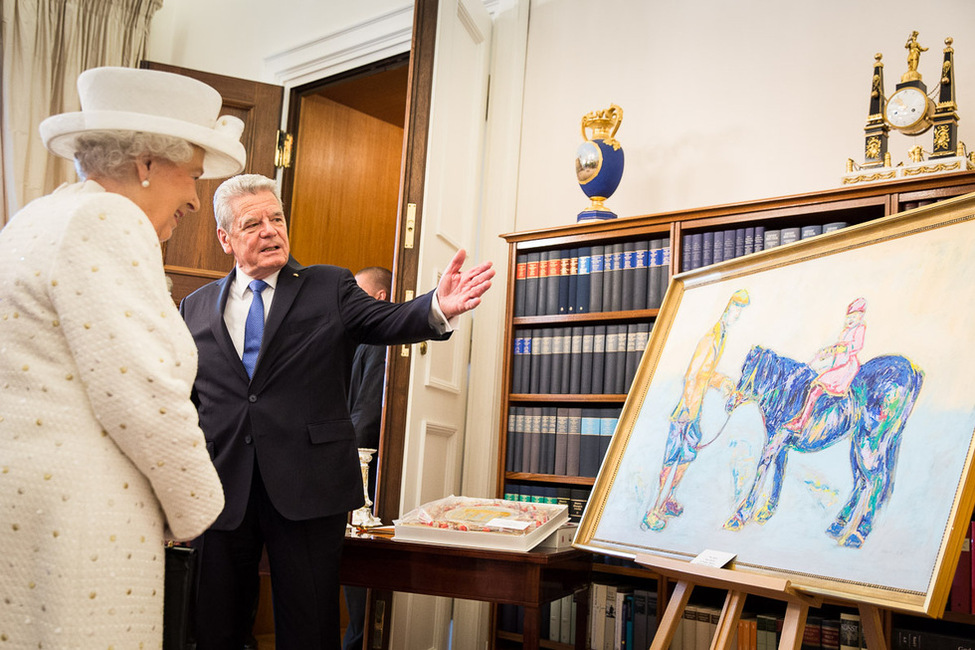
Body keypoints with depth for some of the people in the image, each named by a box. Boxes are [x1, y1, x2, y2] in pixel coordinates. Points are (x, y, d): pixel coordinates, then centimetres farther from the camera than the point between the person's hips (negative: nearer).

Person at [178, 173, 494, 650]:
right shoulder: (196, 307, 10)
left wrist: (437, 307, -33)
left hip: (307, 487, -2)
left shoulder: (330, 288, 4)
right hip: (222, 489, 2)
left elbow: (387, 321, -12)